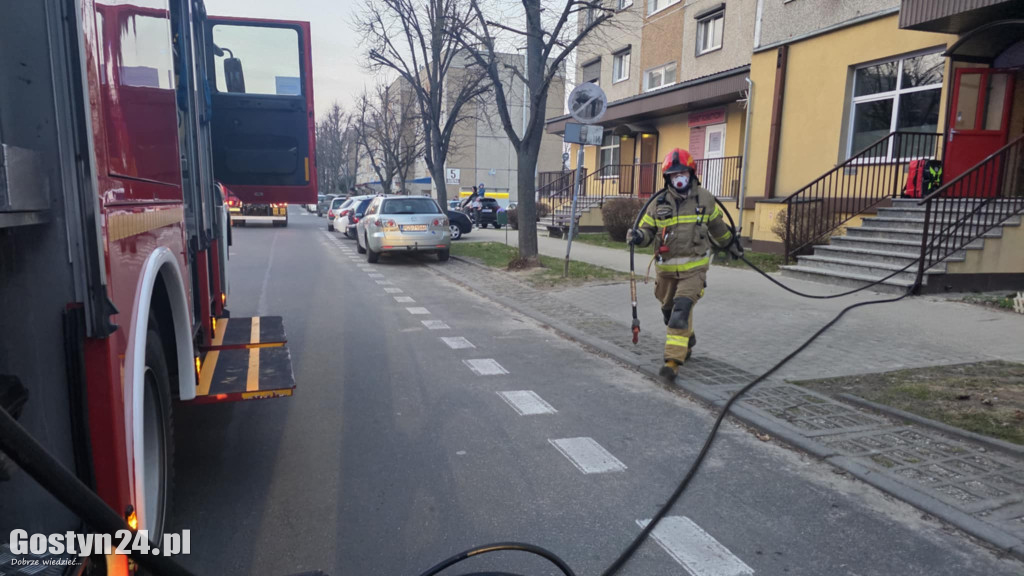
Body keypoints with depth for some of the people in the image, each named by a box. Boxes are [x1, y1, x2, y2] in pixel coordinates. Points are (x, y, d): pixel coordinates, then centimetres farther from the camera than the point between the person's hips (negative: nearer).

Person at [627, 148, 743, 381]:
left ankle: (673, 360, -15)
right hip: (667, 267, 3)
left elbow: (717, 226, 16)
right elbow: (648, 230, 2)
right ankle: (687, 342, 45)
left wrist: (731, 245, 28)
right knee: (669, 309, 17)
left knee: (682, 309, -18)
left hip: (694, 267, -3)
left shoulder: (704, 198, 0)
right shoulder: (659, 202, -2)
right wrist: (638, 235, -22)